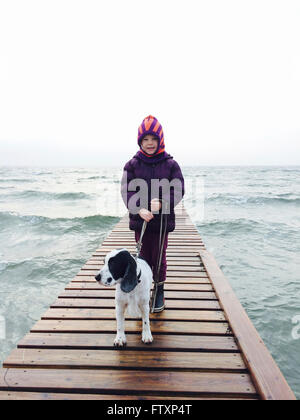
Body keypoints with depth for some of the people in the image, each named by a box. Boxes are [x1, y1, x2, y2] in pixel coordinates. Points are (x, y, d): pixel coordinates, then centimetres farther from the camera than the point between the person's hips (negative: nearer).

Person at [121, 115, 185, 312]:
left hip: (162, 220, -1)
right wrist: (140, 209, -22)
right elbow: (126, 190, -5)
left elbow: (178, 190, -4)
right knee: (144, 257, 12)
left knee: (159, 258, 8)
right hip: (139, 220, 1)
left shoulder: (171, 164, 0)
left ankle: (159, 292, 28)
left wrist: (161, 203, -24)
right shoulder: (132, 165, 2)